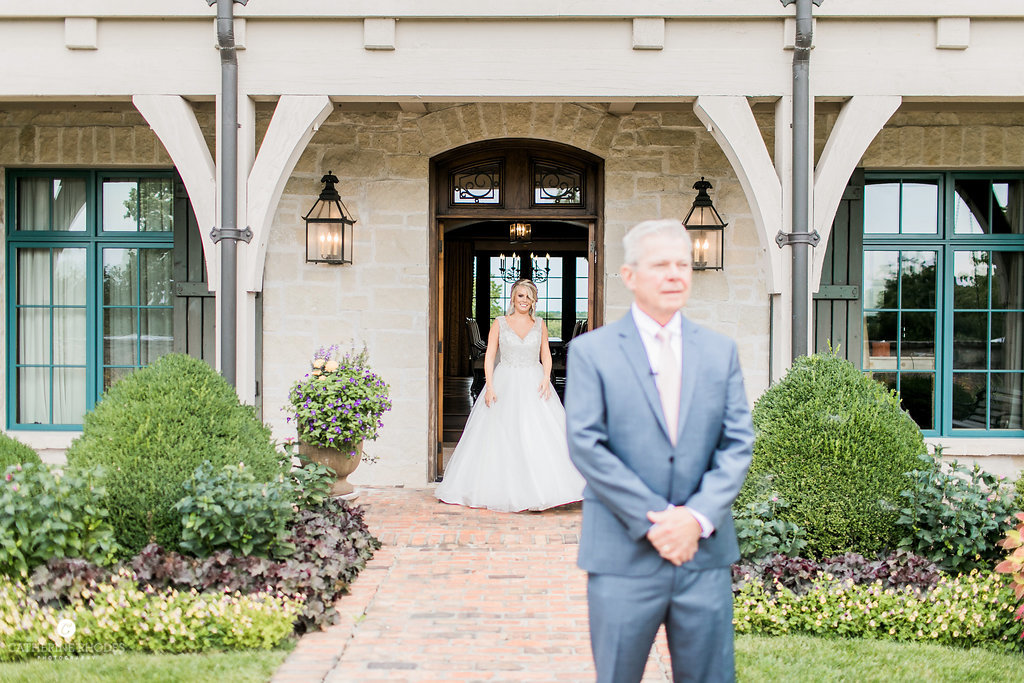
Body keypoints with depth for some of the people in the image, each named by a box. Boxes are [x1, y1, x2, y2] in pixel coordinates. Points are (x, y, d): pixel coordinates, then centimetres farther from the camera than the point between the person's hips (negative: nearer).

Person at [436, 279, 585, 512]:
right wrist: (489, 385, -9)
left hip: (534, 385, 1)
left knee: (539, 437, -5)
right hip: (505, 384, -1)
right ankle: (503, 491, 9)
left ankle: (540, 490, 0)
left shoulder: (539, 324, 8)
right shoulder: (500, 323, 3)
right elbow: (489, 356, 1)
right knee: (501, 438, -1)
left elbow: (546, 354, 11)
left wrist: (546, 378, -6)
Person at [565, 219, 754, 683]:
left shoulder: (721, 351, 10)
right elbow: (586, 446, -8)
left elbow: (738, 444, 4)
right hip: (623, 557, -2)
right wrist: (653, 521, -14)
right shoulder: (590, 351, -1)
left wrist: (699, 516, -10)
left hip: (705, 554, 3)